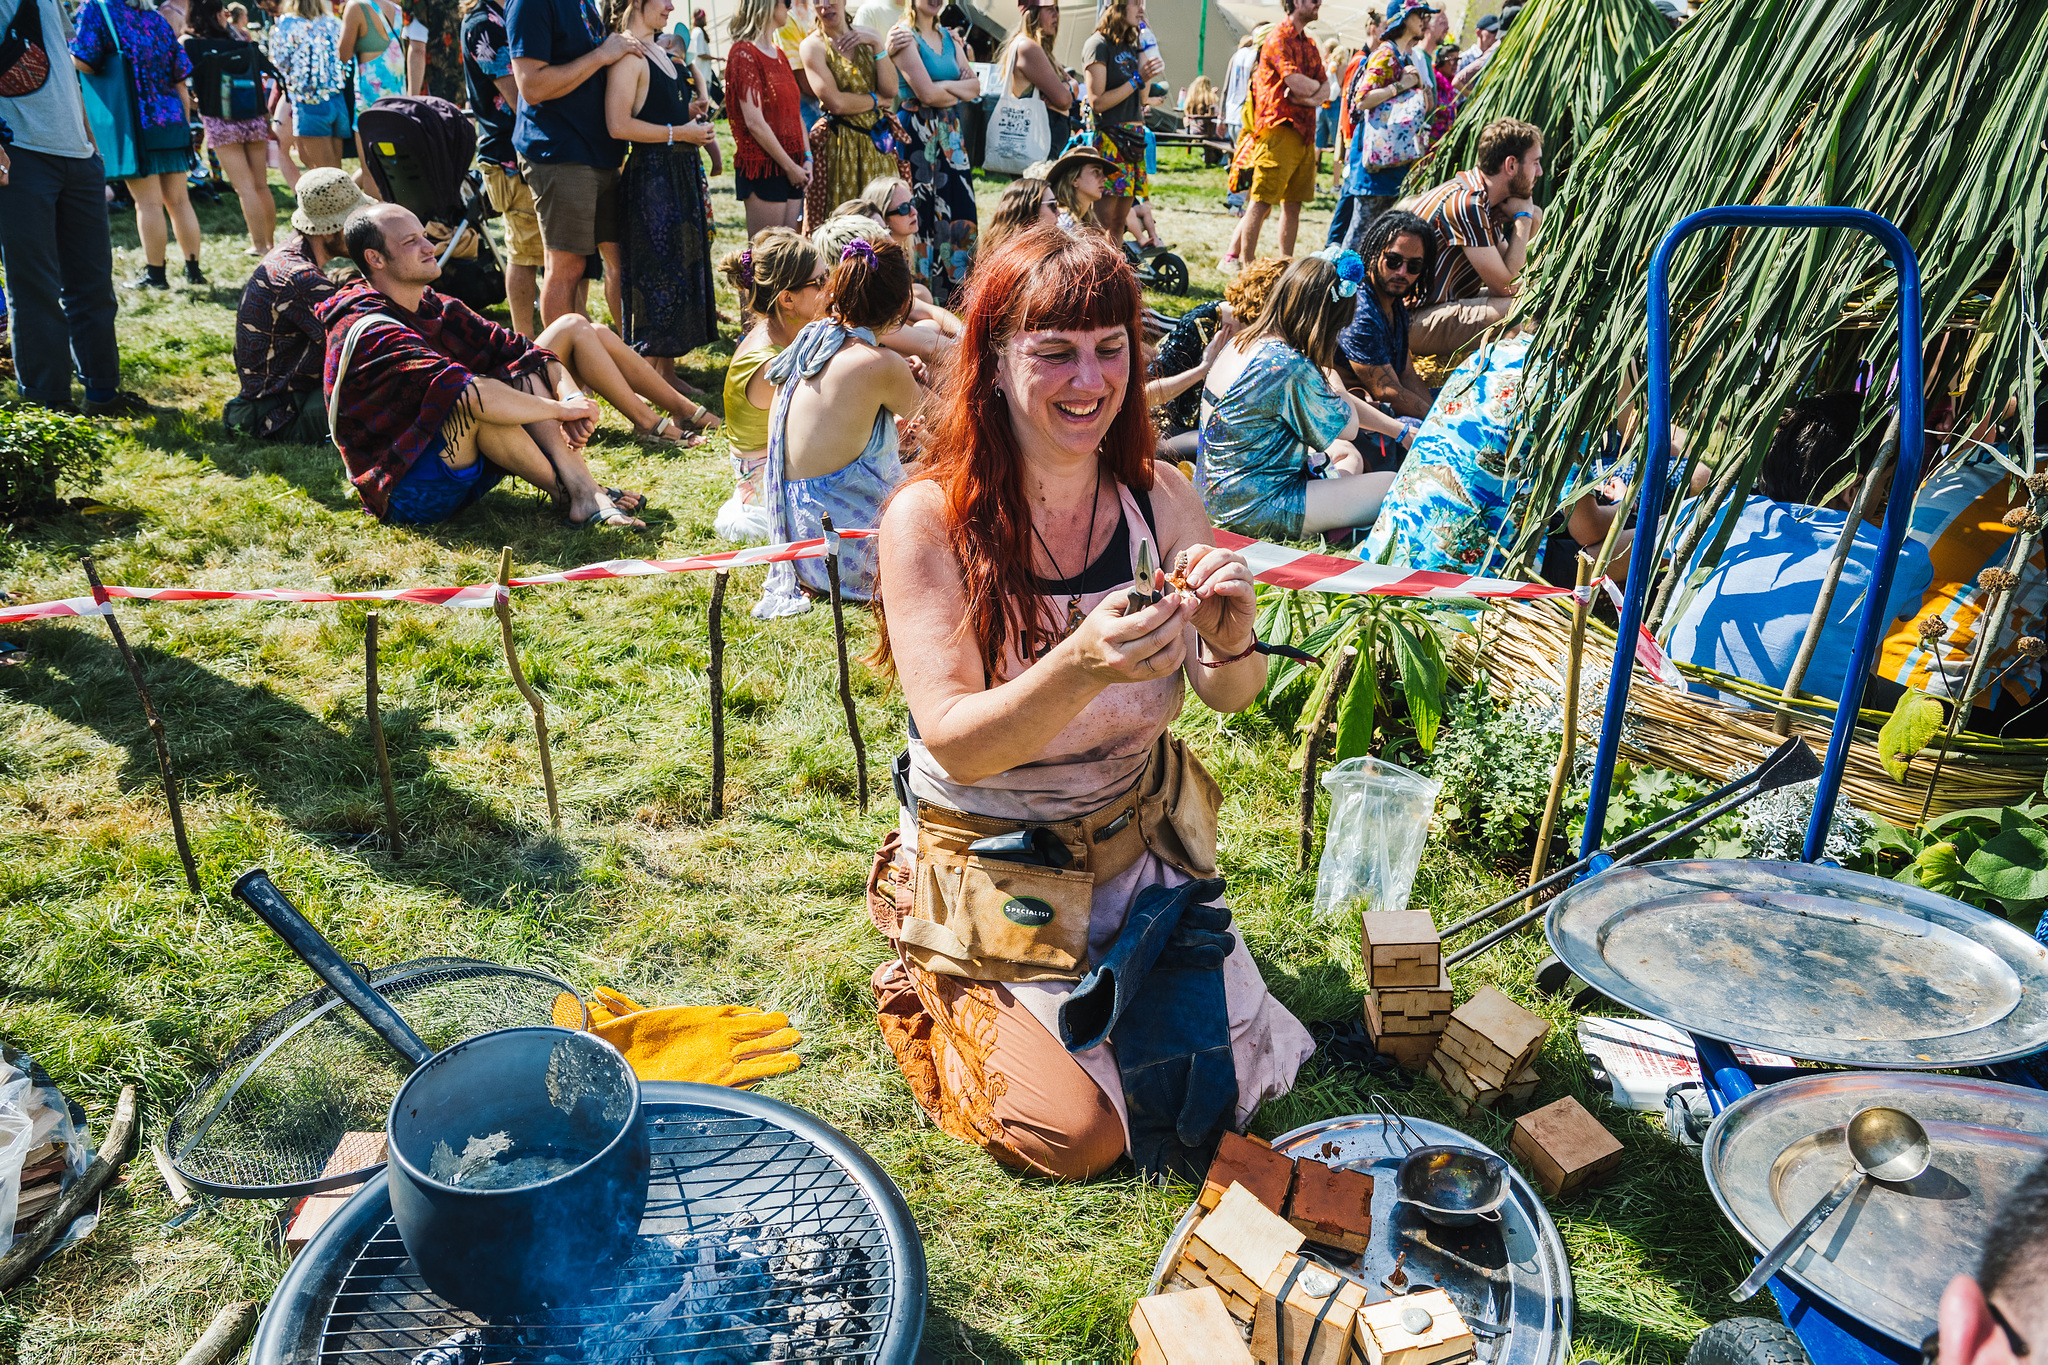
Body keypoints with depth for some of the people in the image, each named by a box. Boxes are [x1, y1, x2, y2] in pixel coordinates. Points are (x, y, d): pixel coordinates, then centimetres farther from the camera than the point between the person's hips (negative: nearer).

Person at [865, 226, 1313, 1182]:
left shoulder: (1157, 496, -8)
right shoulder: (930, 519, -21)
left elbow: (1228, 696, -7)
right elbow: (955, 743, -25)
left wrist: (1229, 634, -32)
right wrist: (1079, 669, -45)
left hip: (1141, 839, 4)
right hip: (995, 866, -4)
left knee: (1228, 1082, 2)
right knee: (1078, 1137, -7)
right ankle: (923, 995, 19)